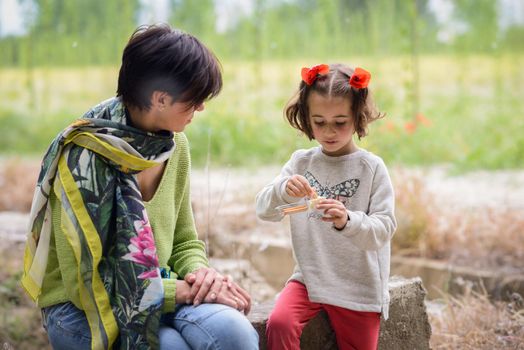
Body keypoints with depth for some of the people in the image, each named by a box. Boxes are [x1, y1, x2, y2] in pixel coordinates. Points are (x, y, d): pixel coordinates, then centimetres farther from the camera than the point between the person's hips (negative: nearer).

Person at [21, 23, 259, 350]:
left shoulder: (175, 145, 2)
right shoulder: (84, 156, -18)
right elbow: (86, 282, -18)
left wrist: (201, 272, -10)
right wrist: (183, 290, -20)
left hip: (156, 289, 5)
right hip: (81, 308, -5)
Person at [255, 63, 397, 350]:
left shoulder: (371, 167, -6)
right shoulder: (301, 162, 3)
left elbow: (384, 228, -13)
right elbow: (264, 210, -3)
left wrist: (347, 221, -33)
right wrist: (283, 190, -26)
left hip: (358, 286, -1)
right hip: (309, 277, 2)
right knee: (279, 323, -23)